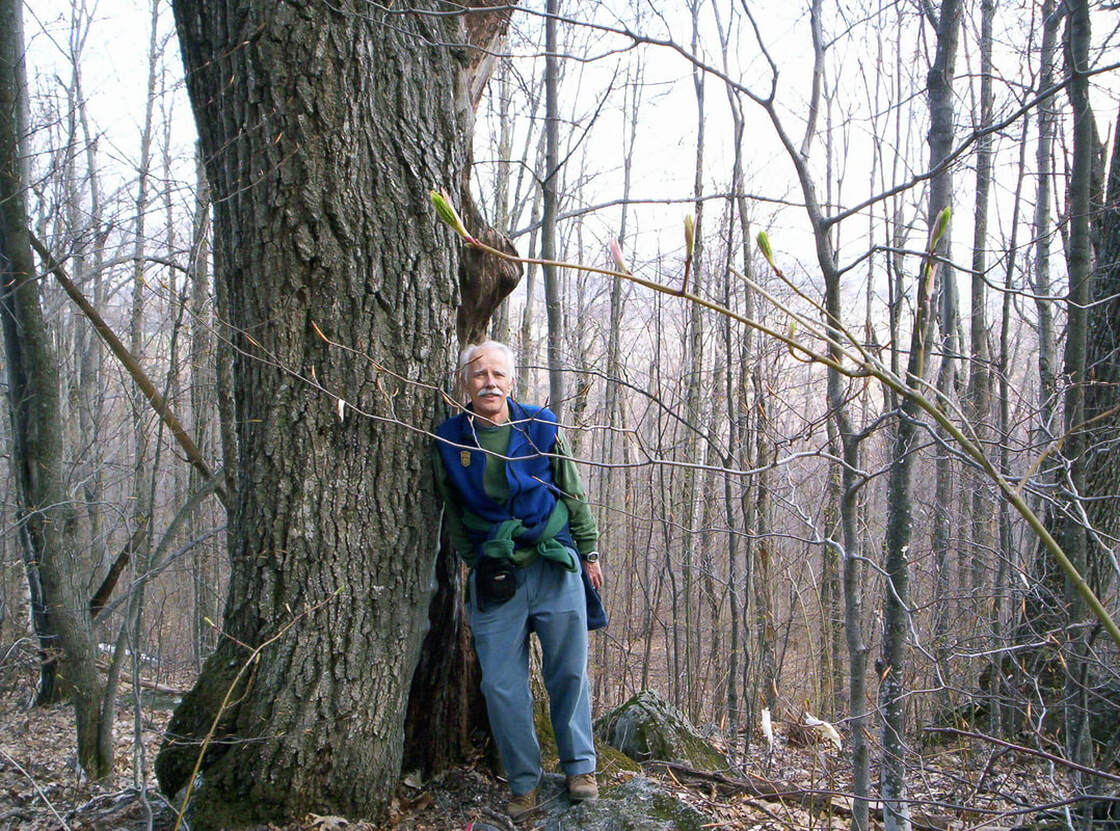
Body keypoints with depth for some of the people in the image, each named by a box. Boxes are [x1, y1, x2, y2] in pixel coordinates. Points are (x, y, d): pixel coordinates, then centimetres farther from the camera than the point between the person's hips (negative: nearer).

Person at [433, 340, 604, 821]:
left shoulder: (540, 427, 2)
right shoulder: (449, 442, 1)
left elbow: (573, 493, 10)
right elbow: (453, 516, 13)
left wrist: (589, 552, 11)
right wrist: (476, 565, 12)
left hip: (555, 567, 0)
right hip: (493, 578, 0)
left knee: (569, 673, 6)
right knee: (502, 685, 1)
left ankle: (579, 766, 24)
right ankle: (523, 781, 18)